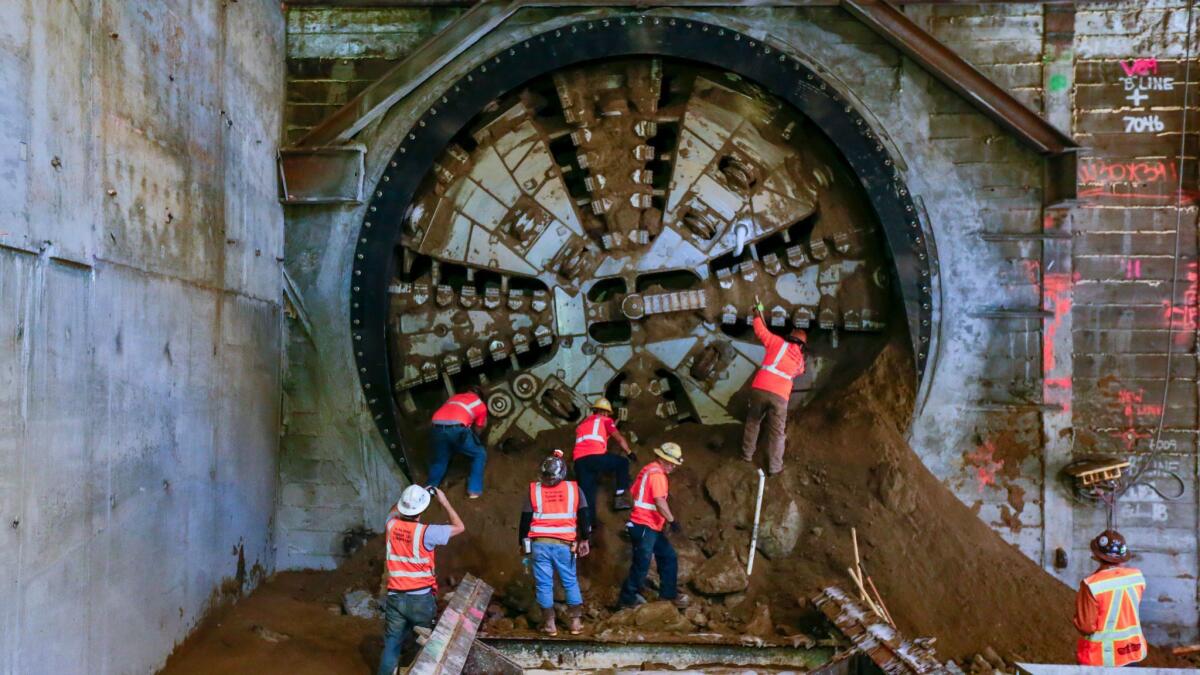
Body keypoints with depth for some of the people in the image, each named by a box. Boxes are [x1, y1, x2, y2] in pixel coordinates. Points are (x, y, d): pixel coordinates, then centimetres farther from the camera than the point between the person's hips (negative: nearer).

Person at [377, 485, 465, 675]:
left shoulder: (391, 525, -5)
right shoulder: (426, 532, -18)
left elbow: (394, 511, 22)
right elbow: (460, 527, -5)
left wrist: (409, 496, 17)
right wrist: (444, 502, 0)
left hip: (395, 597, 3)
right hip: (421, 598, -3)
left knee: (392, 645, 9)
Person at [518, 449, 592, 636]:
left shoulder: (534, 489, 1)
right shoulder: (574, 488, 3)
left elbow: (526, 519, 4)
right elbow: (583, 516, 4)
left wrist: (523, 542, 15)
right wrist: (584, 540, 13)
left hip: (540, 543, -1)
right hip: (564, 544, 1)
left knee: (544, 583, 6)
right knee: (570, 582, 13)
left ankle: (549, 623, 8)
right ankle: (575, 621, 12)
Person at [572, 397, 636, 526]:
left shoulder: (582, 423, 33)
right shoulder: (605, 420, 18)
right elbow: (619, 439, 14)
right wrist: (629, 452, 30)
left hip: (579, 461, 5)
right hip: (596, 456, -5)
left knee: (587, 493, 6)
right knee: (623, 463, 18)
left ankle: (588, 524, -3)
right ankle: (620, 497, 8)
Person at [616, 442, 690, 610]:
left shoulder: (650, 470, 17)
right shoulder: (656, 473, -15)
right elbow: (659, 501, -23)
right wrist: (672, 520, -17)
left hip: (651, 526, 11)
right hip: (644, 526, -11)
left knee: (668, 556, 14)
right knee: (642, 565, -4)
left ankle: (668, 593, 21)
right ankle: (627, 599, 6)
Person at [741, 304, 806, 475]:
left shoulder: (779, 343, 9)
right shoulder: (800, 360, 17)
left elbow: (760, 331, 16)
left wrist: (758, 314, 31)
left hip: (759, 389, 0)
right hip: (779, 396, 0)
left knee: (753, 422, 22)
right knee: (776, 432, 10)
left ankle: (747, 454, 34)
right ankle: (774, 467, 12)